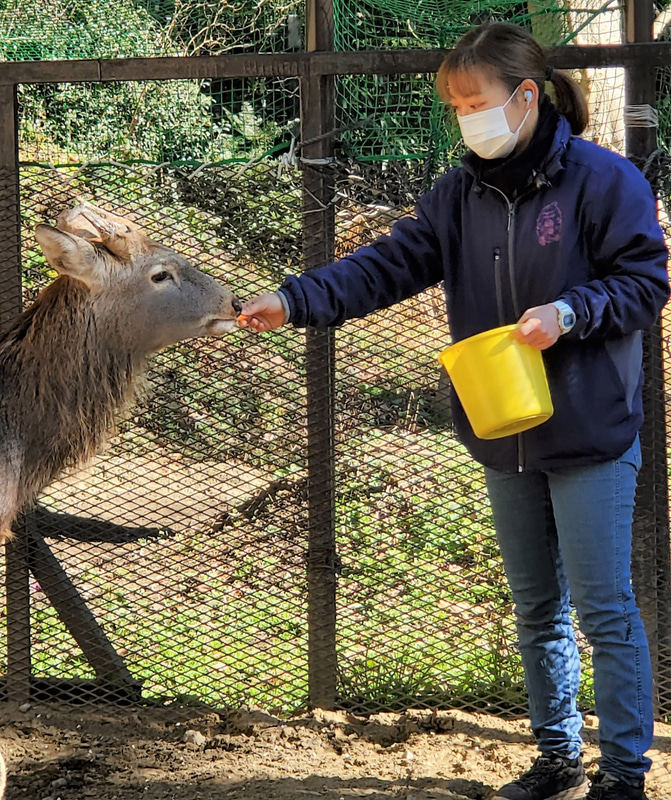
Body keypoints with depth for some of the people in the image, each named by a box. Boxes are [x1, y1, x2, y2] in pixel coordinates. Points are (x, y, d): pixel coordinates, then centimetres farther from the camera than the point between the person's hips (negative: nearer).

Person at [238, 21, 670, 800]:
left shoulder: (602, 179, -11)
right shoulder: (459, 196, 5)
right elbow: (386, 266, -3)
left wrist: (570, 312, -24)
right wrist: (295, 301, -17)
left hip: (591, 436, -6)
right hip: (506, 442, 6)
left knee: (603, 606, -3)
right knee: (536, 608, 15)